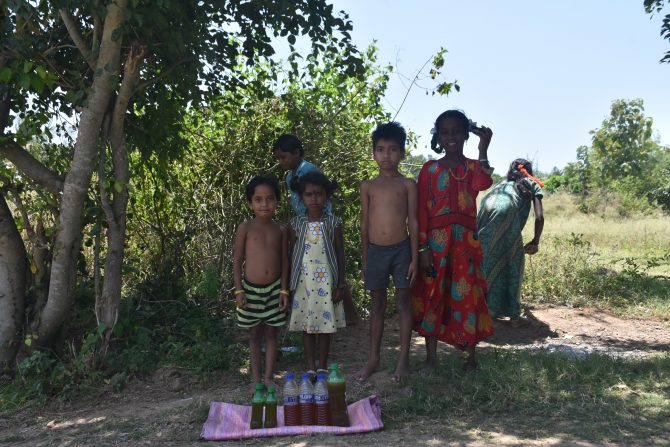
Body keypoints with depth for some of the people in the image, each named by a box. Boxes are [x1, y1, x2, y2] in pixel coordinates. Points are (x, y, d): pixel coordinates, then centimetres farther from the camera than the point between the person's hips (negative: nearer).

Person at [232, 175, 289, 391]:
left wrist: (284, 290, -2)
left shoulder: (281, 230, 1)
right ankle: (256, 379, 22)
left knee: (271, 334, 10)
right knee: (254, 334, 11)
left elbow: (284, 261, 3)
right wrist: (239, 290, -8)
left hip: (274, 289, 2)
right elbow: (237, 260, -3)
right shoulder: (245, 228, -6)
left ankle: (268, 378, 21)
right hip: (251, 289, -2)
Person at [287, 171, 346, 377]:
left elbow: (340, 253, 1)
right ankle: (311, 367, 19)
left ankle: (322, 367, 20)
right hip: (304, 281, 1)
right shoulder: (296, 223, 0)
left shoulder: (333, 223, -2)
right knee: (306, 325, 8)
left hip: (326, 281, -1)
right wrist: (291, 284, 4)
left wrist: (341, 283, -2)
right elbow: (292, 254, 5)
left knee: (325, 324, 7)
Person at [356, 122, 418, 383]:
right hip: (375, 251, 2)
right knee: (377, 305, 12)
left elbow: (413, 222, -1)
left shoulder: (408, 184, -1)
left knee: (403, 303, 6)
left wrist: (415, 258, -5)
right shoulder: (368, 186, 6)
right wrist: (365, 259, 9)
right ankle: (373, 358, 22)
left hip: (401, 249, -2)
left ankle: (404, 359, 16)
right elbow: (365, 223, 10)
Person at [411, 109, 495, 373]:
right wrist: (423, 247, -6)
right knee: (432, 295, 4)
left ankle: (470, 356, 16)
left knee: (467, 296, 3)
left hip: (466, 241, 0)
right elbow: (422, 210, 0)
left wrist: (483, 150, -22)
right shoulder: (430, 169, 5)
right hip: (436, 241, 0)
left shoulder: (474, 167, 7)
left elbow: (483, 184, -18)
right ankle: (431, 357, 15)